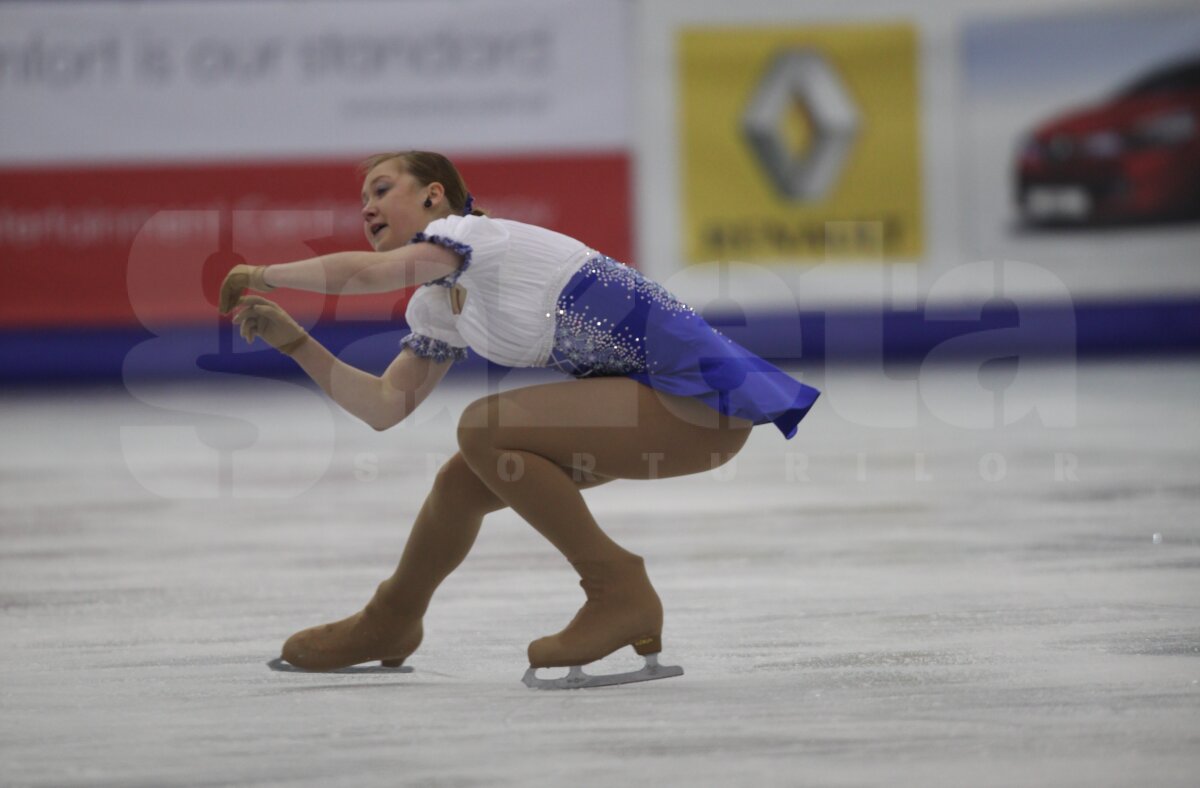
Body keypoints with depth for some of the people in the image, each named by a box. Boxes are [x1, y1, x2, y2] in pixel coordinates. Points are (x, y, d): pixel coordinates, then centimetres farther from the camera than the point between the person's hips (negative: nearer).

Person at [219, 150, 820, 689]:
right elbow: (384, 407, 13)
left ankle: (621, 594, -10)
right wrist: (291, 339, 6)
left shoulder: (474, 231, -12)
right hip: (658, 400, 10)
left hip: (698, 400, -10)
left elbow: (365, 272, -28)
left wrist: (262, 274, -13)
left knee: (483, 429, -18)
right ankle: (389, 624, 35)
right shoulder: (437, 309, 15)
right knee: (464, 480, 10)